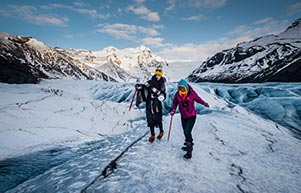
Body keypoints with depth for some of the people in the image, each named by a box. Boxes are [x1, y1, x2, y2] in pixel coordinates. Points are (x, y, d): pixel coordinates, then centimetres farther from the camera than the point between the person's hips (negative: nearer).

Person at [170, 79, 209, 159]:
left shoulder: (191, 93, -16)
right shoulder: (177, 94, -9)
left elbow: (198, 99, 1)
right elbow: (175, 103, 4)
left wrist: (204, 103, -10)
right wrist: (173, 110, -10)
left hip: (192, 116, -4)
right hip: (183, 116, 5)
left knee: (187, 132, -14)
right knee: (185, 132, 17)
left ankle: (189, 151, -4)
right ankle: (189, 145, 40)